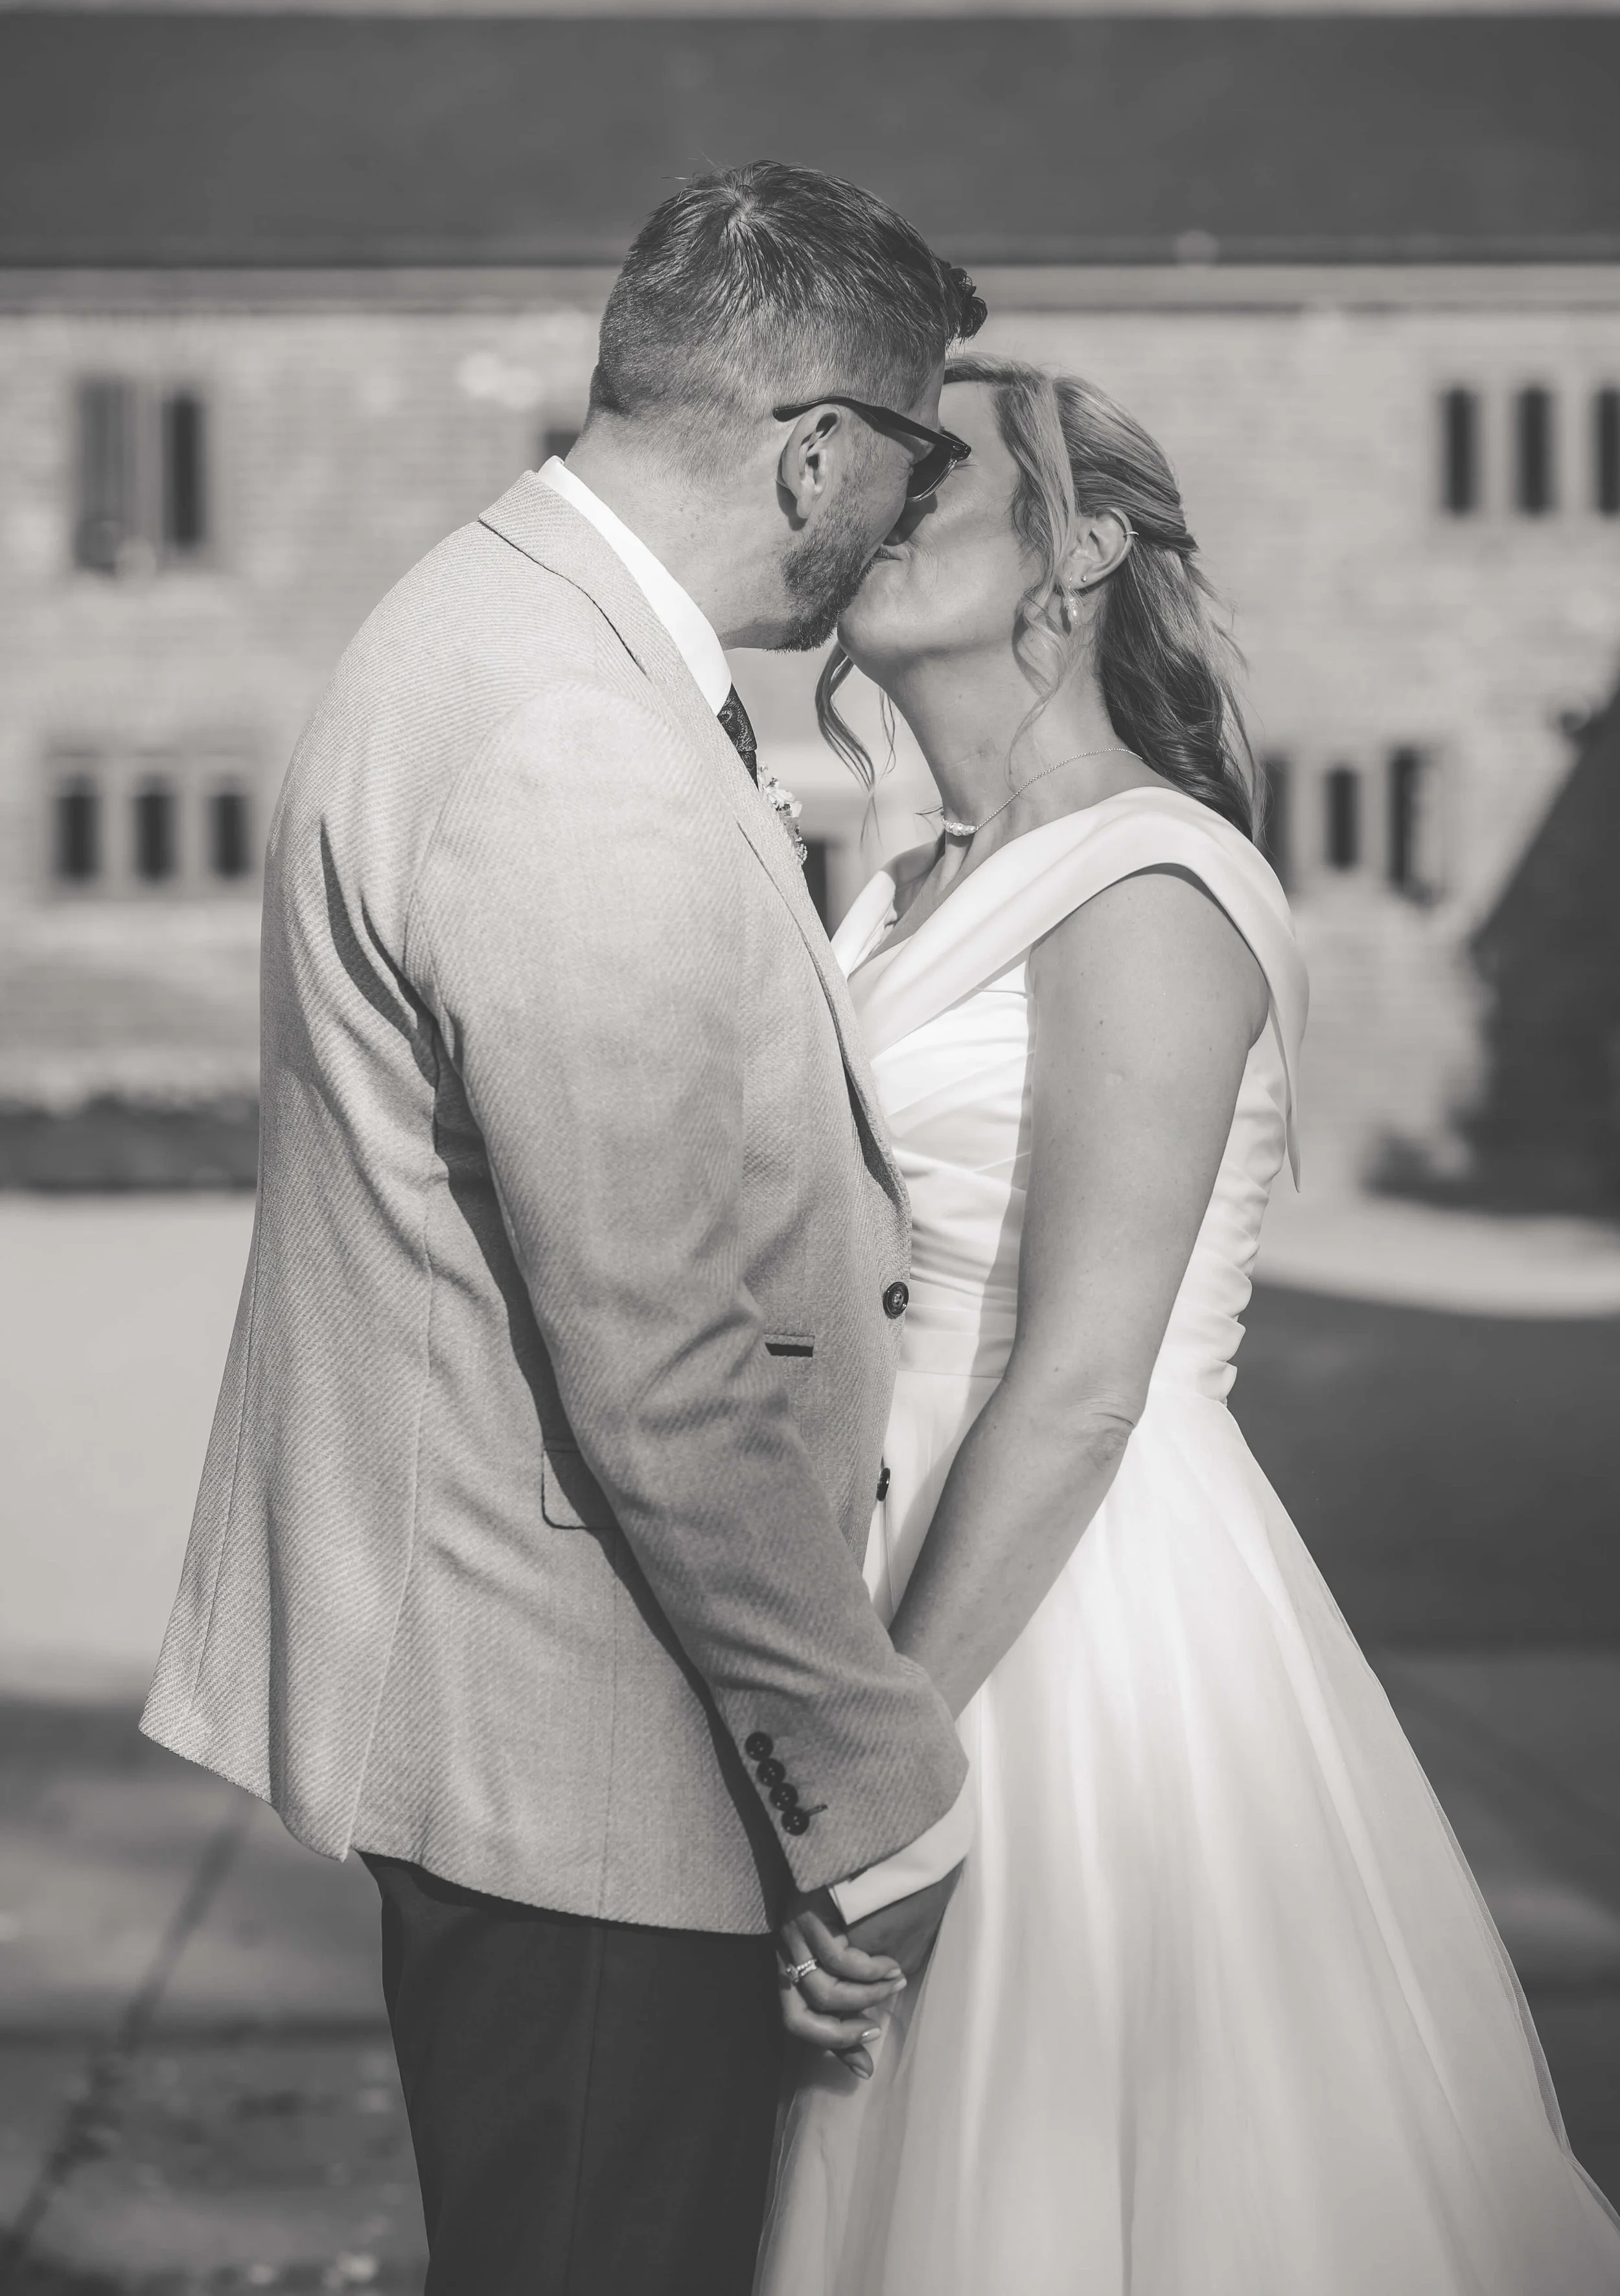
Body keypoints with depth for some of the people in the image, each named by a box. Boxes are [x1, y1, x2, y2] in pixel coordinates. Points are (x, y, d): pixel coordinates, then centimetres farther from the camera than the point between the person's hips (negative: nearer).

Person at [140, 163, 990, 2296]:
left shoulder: (498, 616, 8)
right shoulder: (584, 776, -26)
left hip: (495, 1693, 10)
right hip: (567, 1745, -10)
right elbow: (668, 1379, -25)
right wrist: (878, 1774, -17)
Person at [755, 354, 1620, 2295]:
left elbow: (1078, 1390, -21)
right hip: (916, 1583, 8)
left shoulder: (1147, 898, -16)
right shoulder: (915, 895, 10)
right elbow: (866, 1314, 11)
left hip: (1076, 1629, -8)